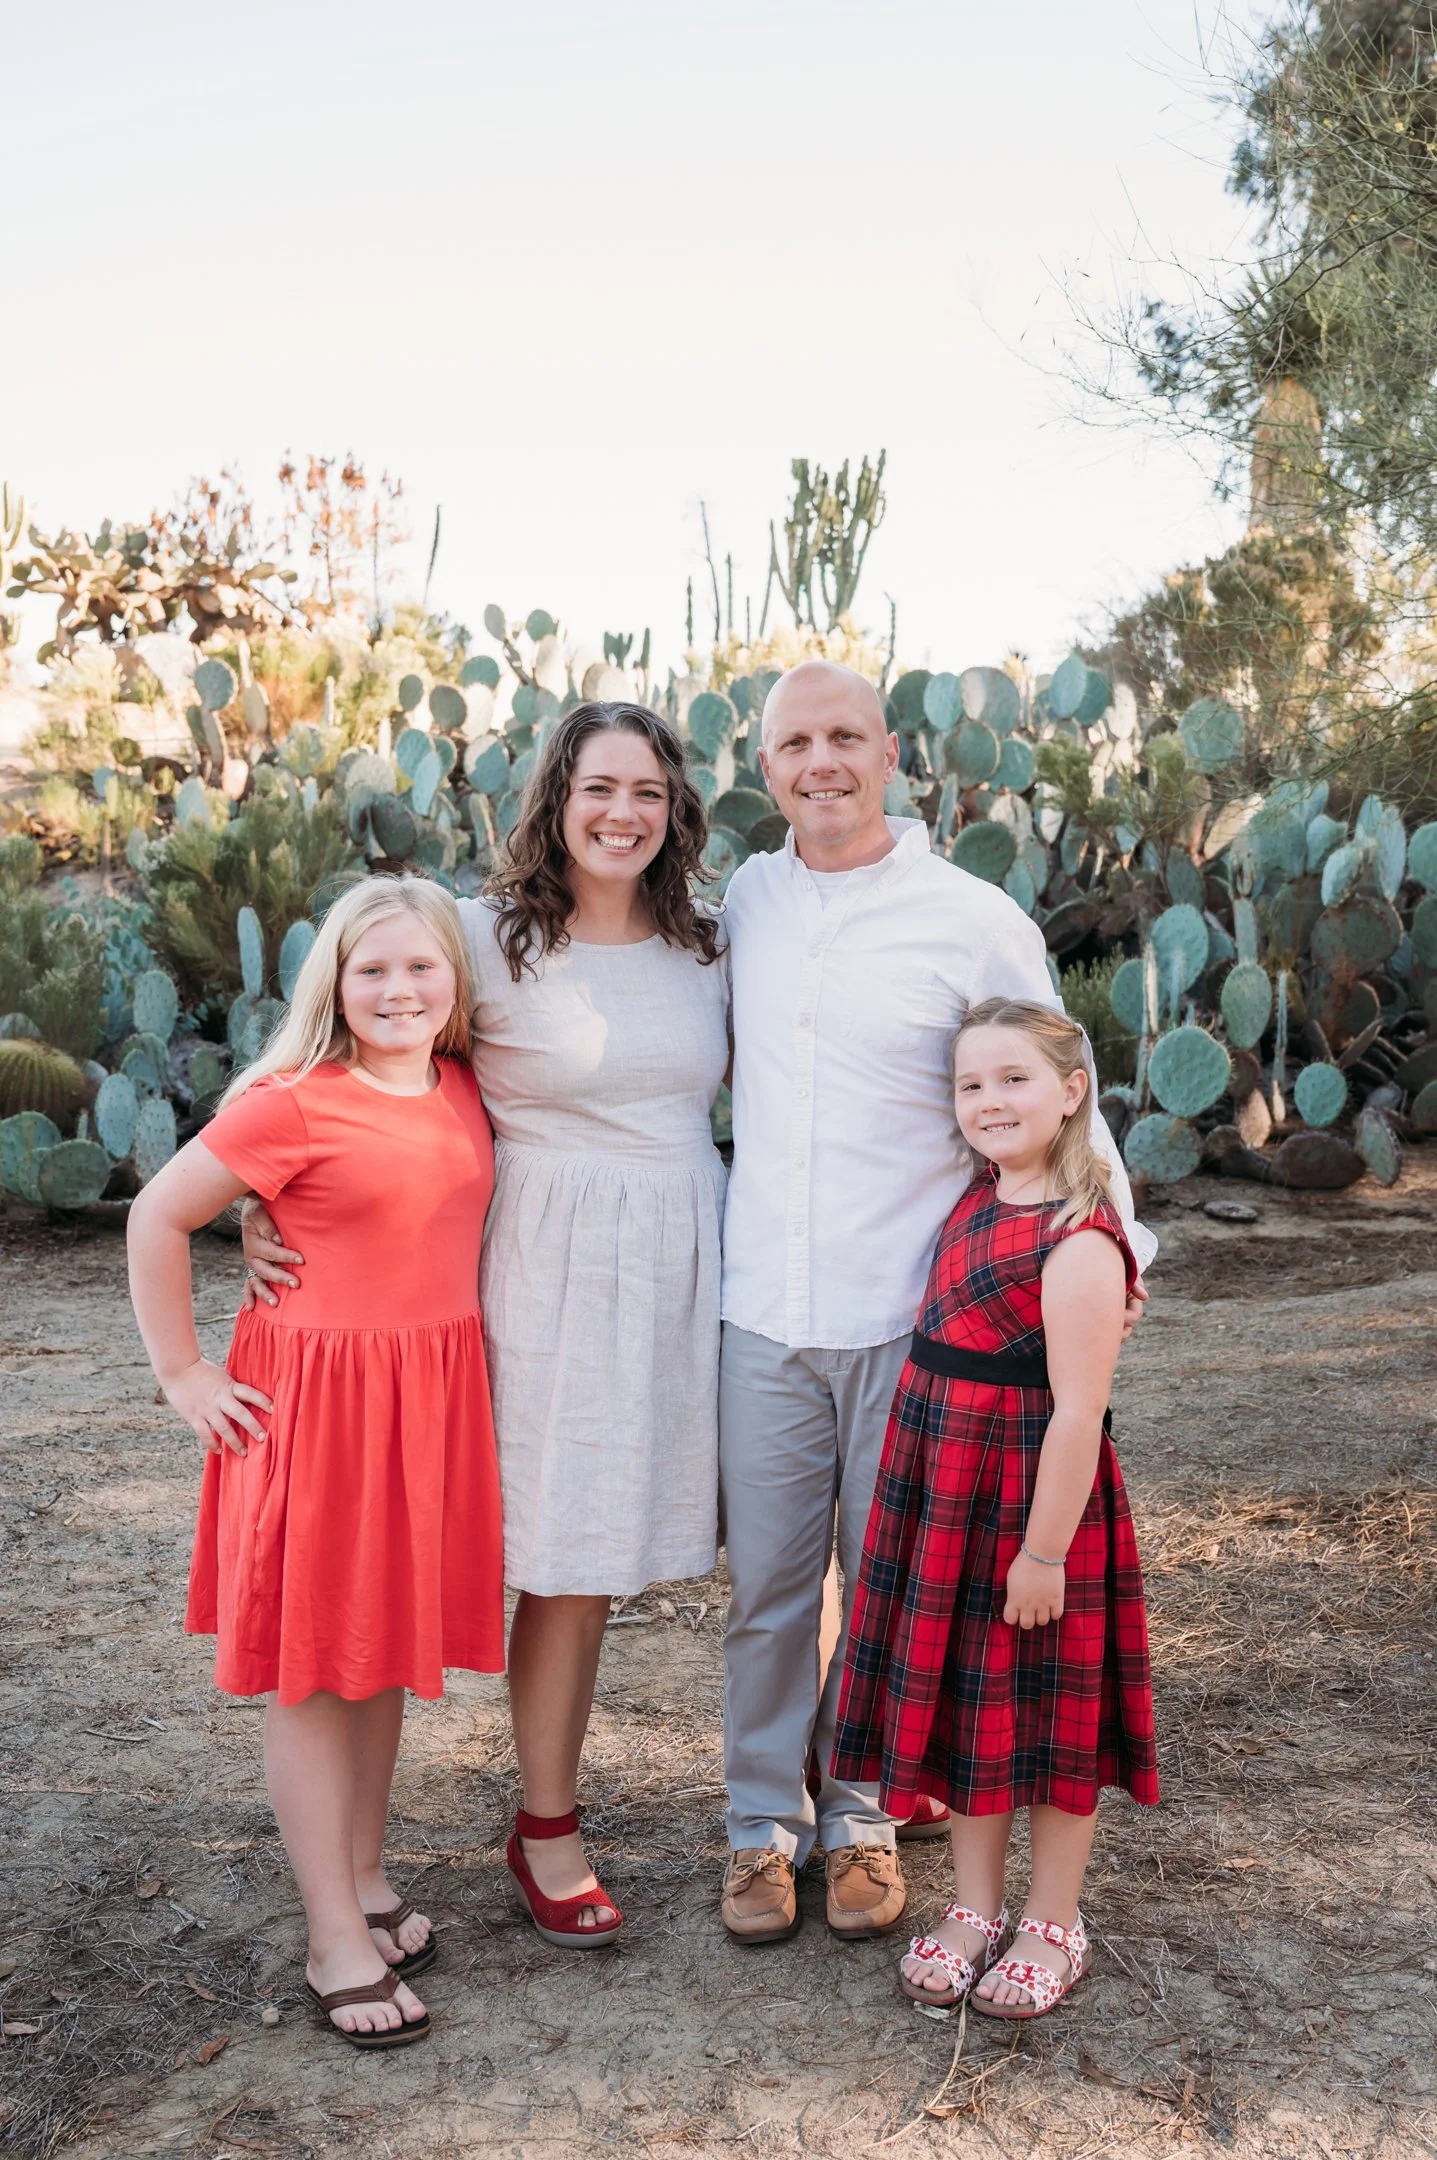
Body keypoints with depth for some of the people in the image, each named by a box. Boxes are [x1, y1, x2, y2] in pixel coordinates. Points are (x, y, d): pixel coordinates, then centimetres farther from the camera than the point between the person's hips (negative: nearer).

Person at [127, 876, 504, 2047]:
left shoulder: (464, 1092, 3)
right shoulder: (293, 1104, -14)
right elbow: (158, 1218, -8)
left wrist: (456, 1342, 10)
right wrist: (184, 1373, -7)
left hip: (434, 1398, 6)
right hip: (316, 1401, -6)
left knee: (392, 1645, 17)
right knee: (314, 1668, 5)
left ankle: (366, 1875, 35)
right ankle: (339, 1941, 16)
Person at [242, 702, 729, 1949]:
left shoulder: (703, 944, 7)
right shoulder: (490, 938, -7)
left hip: (690, 1266, 4)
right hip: (560, 1277, -4)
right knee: (569, 1563, 2)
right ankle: (546, 1831, 20)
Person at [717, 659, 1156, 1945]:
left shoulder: (975, 920, -6)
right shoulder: (744, 901, 6)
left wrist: (1116, 1239, -5)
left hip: (910, 1319, -2)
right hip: (764, 1314, 3)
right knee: (766, 1582, 10)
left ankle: (863, 1816, 30)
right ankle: (764, 1816, 28)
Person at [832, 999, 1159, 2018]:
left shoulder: (1080, 1243, -21)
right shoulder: (975, 1204, 4)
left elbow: (1078, 1411, -21)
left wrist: (1045, 1552, -20)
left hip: (1034, 1505, -8)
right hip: (946, 1498, 8)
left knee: (1045, 1715, 8)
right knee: (963, 1703, 17)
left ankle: (1055, 1927, 28)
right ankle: (975, 1908, 34)